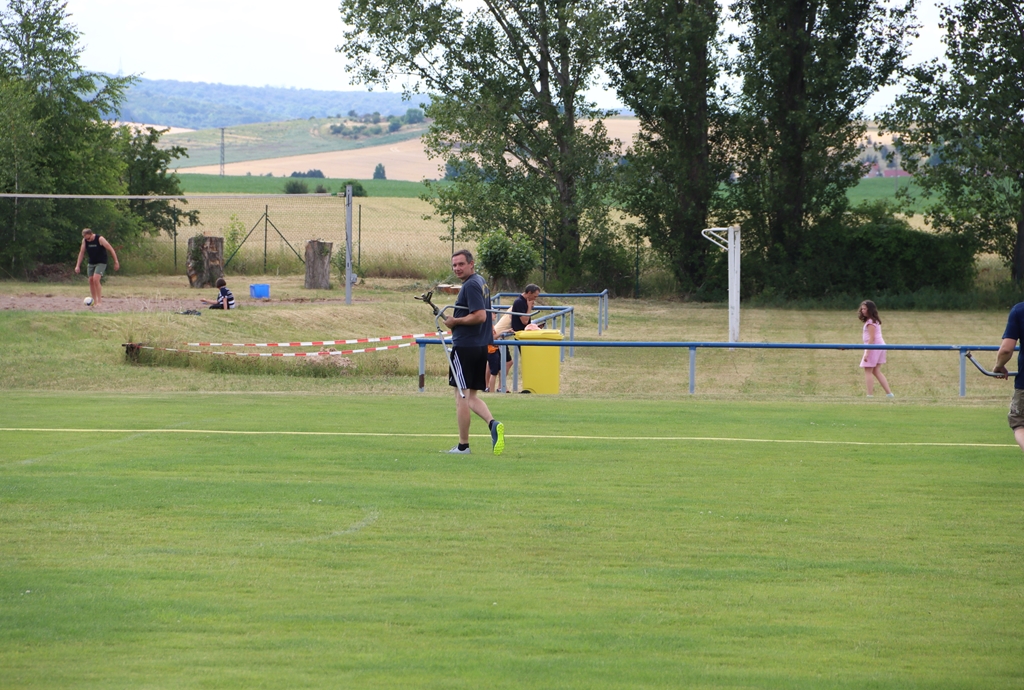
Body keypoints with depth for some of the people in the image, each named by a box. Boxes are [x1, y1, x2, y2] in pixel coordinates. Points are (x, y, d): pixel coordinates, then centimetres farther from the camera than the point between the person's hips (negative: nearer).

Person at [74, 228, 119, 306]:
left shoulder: (100, 239, -19)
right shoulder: (84, 241, -3)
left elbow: (111, 249, -14)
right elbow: (81, 252, 6)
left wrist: (116, 262, -14)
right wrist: (77, 265, 2)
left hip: (101, 263, -6)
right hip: (91, 263, 6)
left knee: (96, 279, -21)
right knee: (91, 280, 1)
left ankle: (99, 300, -16)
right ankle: (94, 301, 10)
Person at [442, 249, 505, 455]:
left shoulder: (470, 285, -15)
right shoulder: (481, 282, 16)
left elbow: (480, 315, -24)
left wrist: (455, 321, -14)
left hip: (465, 346, -10)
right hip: (481, 346, 10)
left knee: (461, 396, -3)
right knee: (471, 396, 15)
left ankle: (463, 445, 0)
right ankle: (493, 423, -9)